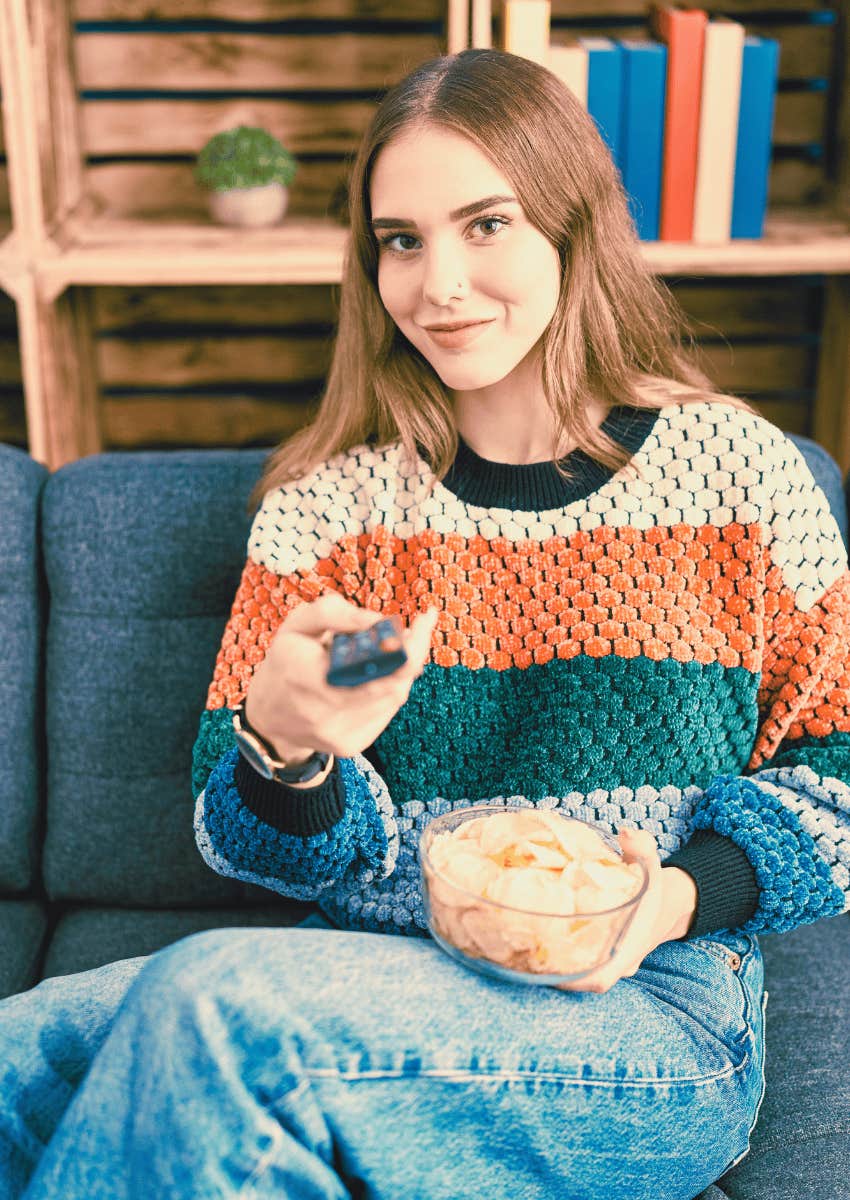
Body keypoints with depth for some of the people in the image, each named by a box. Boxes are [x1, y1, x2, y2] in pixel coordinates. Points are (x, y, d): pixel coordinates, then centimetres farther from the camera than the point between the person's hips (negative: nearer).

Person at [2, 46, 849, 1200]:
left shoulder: (736, 470, 1)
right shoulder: (326, 502, 6)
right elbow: (242, 836, 4)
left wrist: (680, 894, -12)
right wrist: (283, 750, -20)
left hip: (647, 1015, -2)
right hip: (371, 985, 3)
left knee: (208, 999, -29)